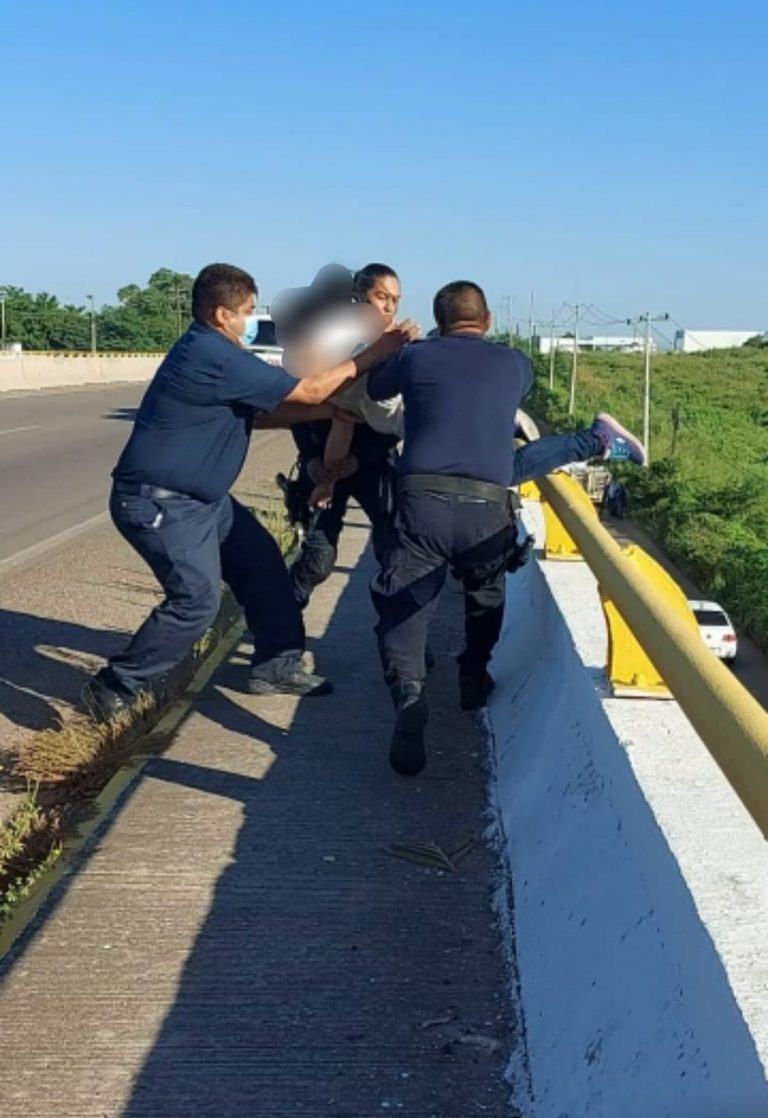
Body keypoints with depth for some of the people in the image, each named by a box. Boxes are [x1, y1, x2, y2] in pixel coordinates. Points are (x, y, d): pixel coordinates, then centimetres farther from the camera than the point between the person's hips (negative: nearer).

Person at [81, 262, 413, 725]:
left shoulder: (214, 352, 10)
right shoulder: (216, 359, -23)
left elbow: (259, 414, 15)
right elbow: (308, 391, -19)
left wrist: (329, 411, 5)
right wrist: (375, 354, -11)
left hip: (201, 497, 11)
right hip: (159, 502, -11)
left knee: (262, 561, 12)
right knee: (197, 600, -15)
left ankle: (276, 665, 23)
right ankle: (115, 688, -2)